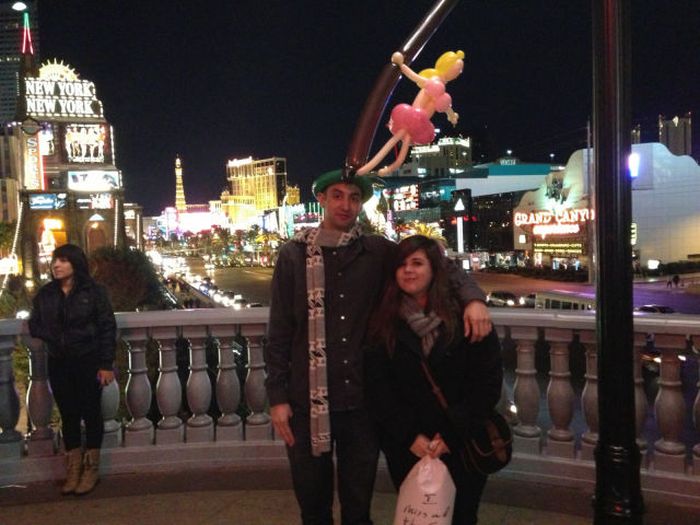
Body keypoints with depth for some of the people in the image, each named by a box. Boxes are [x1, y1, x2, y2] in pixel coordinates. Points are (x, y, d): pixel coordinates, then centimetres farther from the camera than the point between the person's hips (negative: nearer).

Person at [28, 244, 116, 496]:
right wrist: (53, 336, -10)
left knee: (91, 413, 4)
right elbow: (34, 325, 10)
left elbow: (108, 328, -7)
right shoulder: (45, 294, 4)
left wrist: (106, 364, -10)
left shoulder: (94, 291, -7)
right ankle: (73, 470, 22)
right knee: (68, 415, 10)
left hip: (89, 362, -3)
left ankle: (91, 470, 18)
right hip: (59, 364, 4)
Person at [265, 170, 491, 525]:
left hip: (362, 400, 1)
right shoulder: (294, 255, -2)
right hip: (308, 400, -1)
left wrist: (472, 298, -14)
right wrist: (277, 396, -5)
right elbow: (279, 332, -2)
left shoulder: (378, 252, 1)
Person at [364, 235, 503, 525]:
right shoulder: (384, 324, -3)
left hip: (462, 445, -1)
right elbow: (376, 387, -5)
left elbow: (488, 381, -9)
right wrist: (409, 436, -12)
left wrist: (452, 435, -12)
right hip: (405, 447, 2)